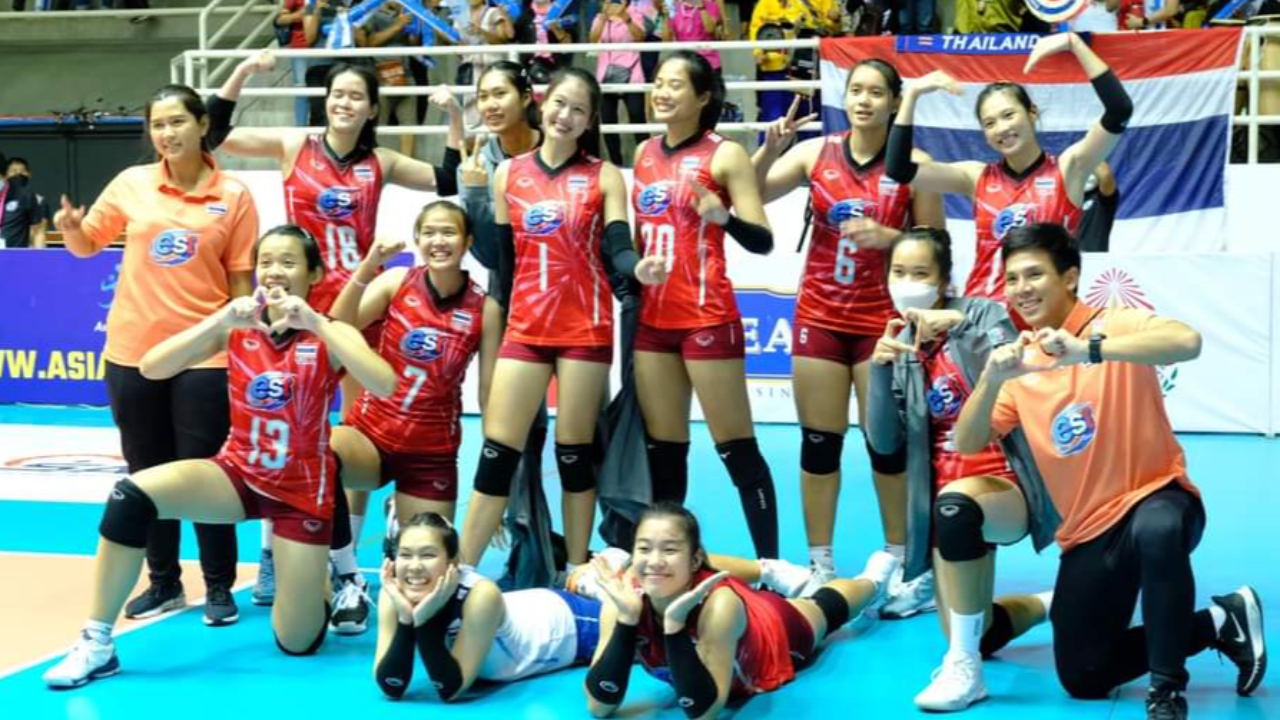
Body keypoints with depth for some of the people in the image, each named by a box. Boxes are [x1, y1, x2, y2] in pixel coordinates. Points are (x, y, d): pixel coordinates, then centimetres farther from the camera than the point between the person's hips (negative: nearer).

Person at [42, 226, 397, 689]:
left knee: (297, 643, -2)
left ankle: (321, 573, 34)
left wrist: (314, 323, -38)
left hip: (302, 489, -2)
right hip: (238, 473, 2)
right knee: (131, 495, -26)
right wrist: (220, 321, -30)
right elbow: (151, 368, -17)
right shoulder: (237, 328, -4)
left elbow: (385, 386, -33)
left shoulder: (330, 334, -13)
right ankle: (97, 644, -16)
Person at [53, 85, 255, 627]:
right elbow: (87, 244, 13)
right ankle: (164, 583, 25)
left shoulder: (234, 197, -4)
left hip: (204, 355, -3)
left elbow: (241, 281, 0)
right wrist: (71, 228, -9)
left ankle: (219, 588, 15)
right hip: (133, 352, 3)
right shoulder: (131, 184, 1)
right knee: (146, 474, 11)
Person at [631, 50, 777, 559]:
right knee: (663, 447, 10)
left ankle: (770, 563, 3)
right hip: (653, 318, 6)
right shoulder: (645, 153, 11)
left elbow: (762, 241, -13)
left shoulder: (725, 155, -7)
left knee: (736, 447, -3)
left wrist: (722, 215, -29)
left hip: (707, 317, -6)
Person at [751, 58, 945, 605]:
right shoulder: (815, 152, 2)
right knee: (819, 442, 4)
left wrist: (887, 236, -17)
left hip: (882, 319, -2)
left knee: (886, 442, 0)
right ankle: (820, 567, 12)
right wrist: (770, 150, -16)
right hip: (819, 316, 2)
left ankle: (898, 566, 12)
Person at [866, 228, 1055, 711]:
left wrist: (962, 326, -32)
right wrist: (880, 370, -14)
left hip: (1005, 482, -5)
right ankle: (1052, 604, 40)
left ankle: (965, 668, -31)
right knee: (975, 639, 6)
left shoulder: (982, 314, -3)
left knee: (955, 504, -41)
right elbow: (885, 443, -1)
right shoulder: (900, 346, 8)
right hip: (946, 498, 6)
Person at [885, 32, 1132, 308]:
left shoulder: (1067, 168, 2)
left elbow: (1119, 109, -9)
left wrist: (1073, 43, -12)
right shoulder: (977, 177, 9)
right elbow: (898, 169, 3)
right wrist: (913, 94, -1)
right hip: (980, 307, 2)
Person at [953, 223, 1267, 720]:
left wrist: (1088, 350, -43)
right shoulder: (1020, 364, 3)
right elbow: (967, 446, -6)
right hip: (1088, 533, 6)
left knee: (1156, 530, -43)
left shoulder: (1115, 323, -11)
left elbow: (1187, 341, -32)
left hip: (1157, 497, -6)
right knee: (1082, 680, 3)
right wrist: (992, 378, -24)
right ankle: (1219, 623, 19)